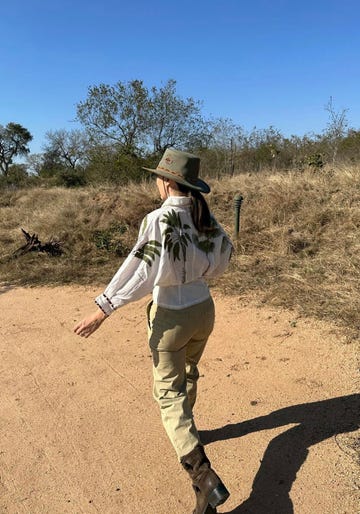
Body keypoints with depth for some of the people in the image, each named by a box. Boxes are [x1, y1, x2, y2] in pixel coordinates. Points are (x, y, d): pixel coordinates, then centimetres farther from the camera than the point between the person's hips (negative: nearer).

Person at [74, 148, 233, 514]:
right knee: (187, 373, 29)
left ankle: (203, 475, -4)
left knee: (169, 393, 5)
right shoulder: (203, 215, -2)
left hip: (172, 317, -6)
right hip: (203, 309, 7)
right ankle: (184, 429, 52)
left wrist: (103, 310, -23)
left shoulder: (159, 219, -21)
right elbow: (223, 255, 9)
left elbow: (141, 270, -27)